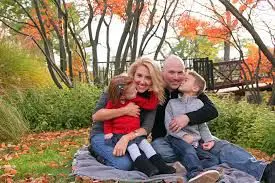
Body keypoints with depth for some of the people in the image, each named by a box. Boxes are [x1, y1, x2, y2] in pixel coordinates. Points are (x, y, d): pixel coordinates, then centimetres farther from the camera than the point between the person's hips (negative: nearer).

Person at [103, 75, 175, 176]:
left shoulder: (136, 99, 2)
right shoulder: (112, 103, -7)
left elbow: (150, 105, 5)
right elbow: (107, 120, 5)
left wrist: (154, 93, -2)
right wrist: (108, 132, -4)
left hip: (134, 133, 4)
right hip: (118, 134, -4)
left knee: (144, 142, -16)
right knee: (132, 145, -25)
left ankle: (160, 164, -18)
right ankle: (146, 168, -36)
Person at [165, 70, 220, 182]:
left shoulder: (199, 103, 14)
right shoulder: (172, 103, 9)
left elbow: (202, 126, 14)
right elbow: (169, 125, -1)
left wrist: (209, 140, -4)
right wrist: (184, 135, -17)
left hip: (195, 142, 4)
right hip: (178, 138, -3)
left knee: (214, 160, -16)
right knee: (188, 150, -35)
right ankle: (196, 173, -59)